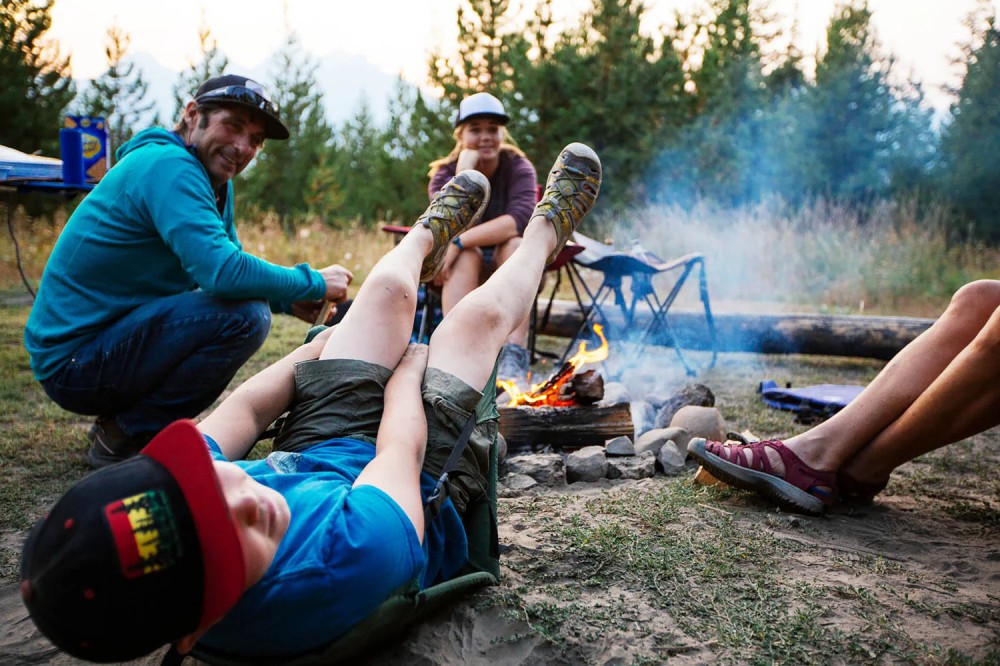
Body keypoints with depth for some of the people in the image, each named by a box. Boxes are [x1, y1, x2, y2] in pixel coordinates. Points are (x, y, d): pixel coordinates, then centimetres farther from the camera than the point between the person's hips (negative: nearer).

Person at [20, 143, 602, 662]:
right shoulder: (350, 562, -50)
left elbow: (243, 412, -15)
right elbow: (400, 450, -29)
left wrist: (327, 339, 3)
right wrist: (409, 367, -6)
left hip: (303, 456, 4)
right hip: (422, 483, -3)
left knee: (389, 288, 7)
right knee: (481, 315, 3)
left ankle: (432, 231, 46)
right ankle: (546, 228, 38)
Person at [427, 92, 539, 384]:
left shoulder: (519, 168, -8)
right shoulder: (444, 174, -5)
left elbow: (521, 219, -29)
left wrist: (459, 242, -35)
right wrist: (465, 171, -24)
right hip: (462, 271, 1)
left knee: (517, 245, -33)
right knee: (466, 254, -33)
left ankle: (514, 357, -43)